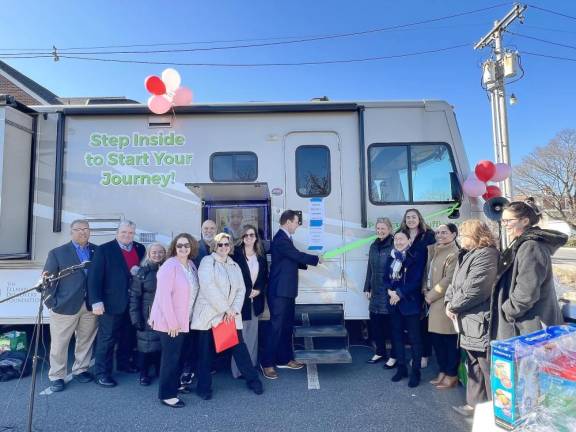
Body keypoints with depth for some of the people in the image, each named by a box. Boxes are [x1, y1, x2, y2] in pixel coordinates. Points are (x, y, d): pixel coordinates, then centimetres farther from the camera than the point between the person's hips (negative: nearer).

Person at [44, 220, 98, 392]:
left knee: (86, 341, 14)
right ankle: (57, 377, 23)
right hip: (65, 306, -2)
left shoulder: (97, 251, 6)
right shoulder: (57, 253, -1)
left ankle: (80, 370, 31)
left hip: (91, 306, 3)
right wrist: (52, 303, -9)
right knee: (59, 344, 7)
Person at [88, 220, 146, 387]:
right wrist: (96, 301, -18)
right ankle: (102, 372, 18)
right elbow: (94, 276, -12)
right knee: (107, 338, 5)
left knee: (128, 336, 18)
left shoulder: (140, 249, 6)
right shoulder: (104, 250, -8)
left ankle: (124, 362, 37)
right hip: (112, 302, -5)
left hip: (133, 303, 5)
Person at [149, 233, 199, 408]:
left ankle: (175, 385, 35)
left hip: (183, 320, 7)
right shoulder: (170, 266, -18)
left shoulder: (191, 265, 4)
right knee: (171, 356, 2)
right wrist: (172, 322, -21)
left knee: (177, 354, 19)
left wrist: (181, 320, 8)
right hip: (169, 321, -7)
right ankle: (166, 394, 16)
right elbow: (164, 296, -22)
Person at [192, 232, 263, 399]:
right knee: (206, 352, 5)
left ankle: (253, 380, 22)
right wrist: (226, 308, -15)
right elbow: (208, 287, -16)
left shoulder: (235, 266, 13)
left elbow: (241, 290, 8)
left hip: (231, 316, 4)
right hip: (209, 315, -4)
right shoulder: (207, 261, -5)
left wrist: (234, 310, -8)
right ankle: (204, 387, 21)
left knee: (240, 348, 6)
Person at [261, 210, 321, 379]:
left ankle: (284, 359, 27)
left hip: (287, 291, 10)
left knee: (287, 326, 15)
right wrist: (316, 259, -8)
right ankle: (267, 363, 7)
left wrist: (307, 263, 8)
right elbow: (297, 255, -22)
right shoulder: (280, 239, -17)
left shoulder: (285, 238, 15)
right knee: (276, 327, -4)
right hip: (279, 292, -10)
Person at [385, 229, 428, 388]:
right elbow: (386, 277, 7)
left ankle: (415, 372, 14)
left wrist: (400, 294, -16)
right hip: (394, 303, 6)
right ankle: (401, 368, 26)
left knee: (414, 338, 3)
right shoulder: (391, 258, 9)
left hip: (410, 302, -5)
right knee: (397, 336, 13)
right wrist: (390, 291, -12)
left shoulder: (416, 257, -8)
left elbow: (416, 281, -14)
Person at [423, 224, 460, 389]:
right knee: (435, 338, 13)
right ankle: (442, 371, 28)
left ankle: (452, 375, 17)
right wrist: (426, 290, 3)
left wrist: (431, 295, -11)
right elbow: (427, 273, 19)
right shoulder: (434, 250, 14)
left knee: (449, 340, 3)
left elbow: (449, 279, -17)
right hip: (434, 302, 8)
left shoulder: (455, 253, -12)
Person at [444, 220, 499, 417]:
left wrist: (454, 306, -11)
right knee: (474, 365, 20)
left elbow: (473, 290, -24)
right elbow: (455, 282, 17)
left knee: (488, 368, 0)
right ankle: (475, 403, 34)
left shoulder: (486, 255, -17)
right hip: (469, 321, 11)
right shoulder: (467, 255, 15)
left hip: (481, 322, -10)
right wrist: (449, 302, 1)